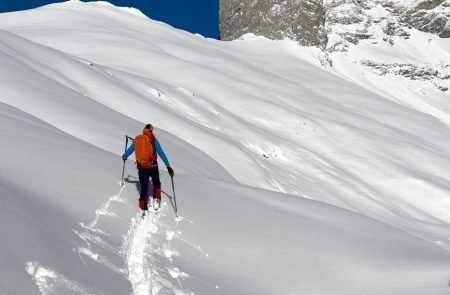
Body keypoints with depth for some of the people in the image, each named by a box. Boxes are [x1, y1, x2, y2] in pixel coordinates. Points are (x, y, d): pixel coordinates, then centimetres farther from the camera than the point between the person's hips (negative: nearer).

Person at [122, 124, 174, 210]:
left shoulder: (137, 140, 4)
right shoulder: (153, 140, -5)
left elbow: (130, 150, 18)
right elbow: (162, 154, -8)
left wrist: (124, 157, 40)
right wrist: (168, 167, -6)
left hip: (141, 168, 2)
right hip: (152, 167, -2)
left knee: (144, 188, 9)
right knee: (156, 184, 19)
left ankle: (143, 206, 5)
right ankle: (156, 198, -2)